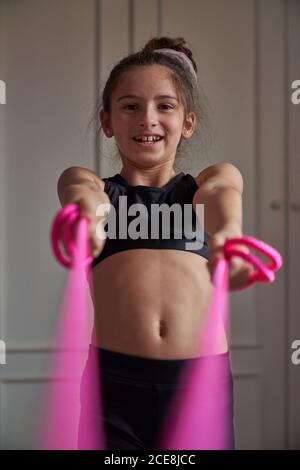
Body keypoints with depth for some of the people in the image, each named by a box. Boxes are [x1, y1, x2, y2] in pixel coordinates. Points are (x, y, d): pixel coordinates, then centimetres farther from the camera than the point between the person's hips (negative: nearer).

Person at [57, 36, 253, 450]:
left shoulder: (217, 178, 13)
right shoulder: (88, 181, 12)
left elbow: (219, 197, -11)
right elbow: (82, 193, -13)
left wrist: (226, 234, -36)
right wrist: (87, 214, -39)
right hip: (115, 383, 0)